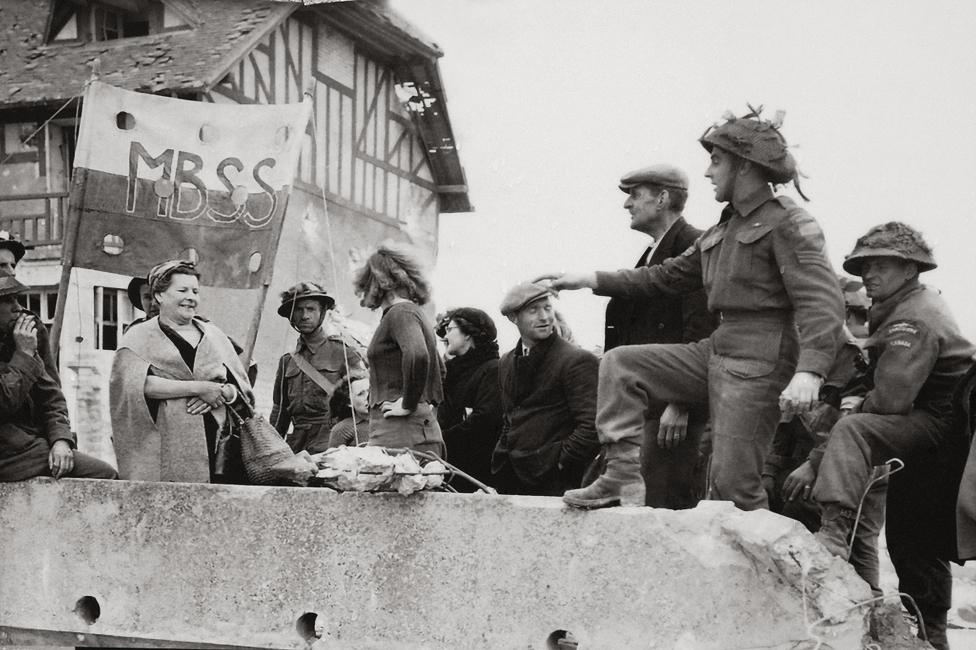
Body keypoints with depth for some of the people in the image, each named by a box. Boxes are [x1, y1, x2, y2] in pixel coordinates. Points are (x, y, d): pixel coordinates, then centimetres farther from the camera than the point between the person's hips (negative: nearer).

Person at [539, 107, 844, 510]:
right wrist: (591, 280, 17)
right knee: (620, 363, 4)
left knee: (732, 482, -11)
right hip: (716, 351, 9)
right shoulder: (723, 230, 20)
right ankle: (621, 474, -3)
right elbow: (669, 276, 24)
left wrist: (809, 371, -34)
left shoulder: (788, 224, -8)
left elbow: (823, 303, -19)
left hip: (760, 362, -9)